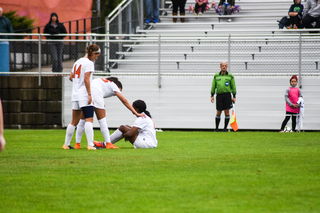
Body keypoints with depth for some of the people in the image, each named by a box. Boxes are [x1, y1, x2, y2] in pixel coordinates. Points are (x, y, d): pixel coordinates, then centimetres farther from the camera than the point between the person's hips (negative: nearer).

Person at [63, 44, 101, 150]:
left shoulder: (78, 62, 17)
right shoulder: (89, 63, -8)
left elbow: (71, 77, 24)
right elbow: (86, 79, -17)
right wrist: (89, 94, -17)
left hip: (75, 95, 9)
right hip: (84, 94, -9)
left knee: (74, 121, 16)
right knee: (89, 119, -14)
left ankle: (66, 144, 20)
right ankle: (90, 144, -24)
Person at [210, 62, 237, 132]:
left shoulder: (230, 76, 7)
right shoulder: (216, 76, 11)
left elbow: (233, 87, 8)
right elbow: (213, 86, 13)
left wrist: (234, 97, 2)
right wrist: (212, 96, 5)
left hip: (227, 95, -1)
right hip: (219, 96, 1)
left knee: (227, 112, -4)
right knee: (218, 113, 2)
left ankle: (225, 128, 5)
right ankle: (216, 128, 13)